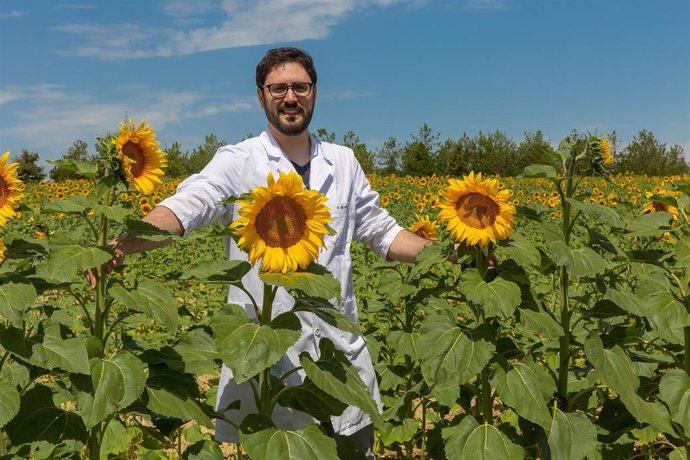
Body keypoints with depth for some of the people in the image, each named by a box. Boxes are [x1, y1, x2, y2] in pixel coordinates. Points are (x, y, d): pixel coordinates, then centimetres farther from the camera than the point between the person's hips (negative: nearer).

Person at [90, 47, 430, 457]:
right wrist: (124, 243, -40)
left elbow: (381, 231, 14)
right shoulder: (238, 163, -5)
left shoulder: (343, 163, 8)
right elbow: (183, 208, -20)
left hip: (339, 345, 4)